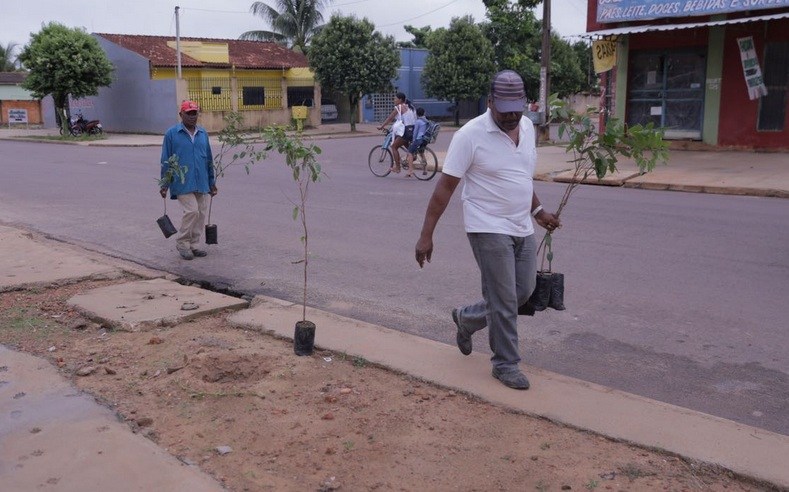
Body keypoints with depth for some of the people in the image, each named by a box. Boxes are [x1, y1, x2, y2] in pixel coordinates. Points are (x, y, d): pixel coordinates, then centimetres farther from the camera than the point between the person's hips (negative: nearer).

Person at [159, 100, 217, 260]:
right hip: (183, 183, -5)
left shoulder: (203, 133, 11)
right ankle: (182, 243, 4)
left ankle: (193, 245, 18)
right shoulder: (172, 134, -2)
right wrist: (164, 184, -2)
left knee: (201, 213, 5)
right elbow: (166, 161, -1)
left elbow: (209, 159, 16)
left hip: (201, 183, 5)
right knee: (192, 211, -14)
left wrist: (212, 182, 16)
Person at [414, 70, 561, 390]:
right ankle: (506, 364, 16)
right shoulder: (471, 135, -15)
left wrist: (538, 211, 20)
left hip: (523, 229, 7)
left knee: (523, 293, 13)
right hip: (489, 230, -7)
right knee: (504, 301, -3)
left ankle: (467, 318, 34)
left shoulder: (528, 127, 6)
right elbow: (445, 186, -15)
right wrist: (426, 235, -17)